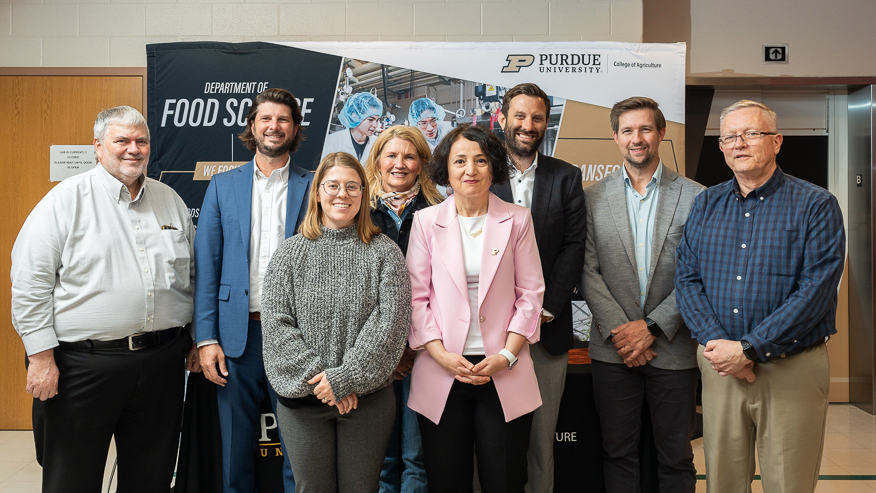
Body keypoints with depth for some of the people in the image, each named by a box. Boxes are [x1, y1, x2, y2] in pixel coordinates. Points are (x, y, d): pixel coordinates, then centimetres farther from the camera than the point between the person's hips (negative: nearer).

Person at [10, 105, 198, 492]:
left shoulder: (170, 200, 10)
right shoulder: (66, 199, -4)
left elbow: (192, 276, 15)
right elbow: (30, 282, -7)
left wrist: (196, 339, 12)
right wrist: (41, 356, -10)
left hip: (162, 360, 4)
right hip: (83, 364, -4)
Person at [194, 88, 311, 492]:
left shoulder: (313, 187, 3)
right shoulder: (222, 186, 8)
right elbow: (206, 265, 5)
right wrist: (206, 339, -3)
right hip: (237, 334, 1)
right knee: (236, 448, 12)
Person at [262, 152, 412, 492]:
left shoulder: (385, 253, -1)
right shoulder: (290, 253, 3)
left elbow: (390, 322, -9)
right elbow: (277, 323, -3)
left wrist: (344, 378, -15)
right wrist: (316, 376, -13)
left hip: (368, 398, -1)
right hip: (303, 399, 1)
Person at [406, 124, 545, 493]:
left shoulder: (517, 220, 4)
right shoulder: (426, 221, 4)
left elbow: (530, 294, 3)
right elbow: (416, 296, 2)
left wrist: (506, 356, -7)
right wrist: (442, 355, -9)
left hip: (504, 374, 0)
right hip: (442, 371, 0)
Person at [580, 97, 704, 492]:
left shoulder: (694, 196, 1)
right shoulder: (593, 198, 4)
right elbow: (587, 271, -1)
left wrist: (652, 327, -11)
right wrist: (617, 331, -11)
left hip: (673, 350, 0)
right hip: (613, 351, 1)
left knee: (676, 458, 12)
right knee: (618, 453, 11)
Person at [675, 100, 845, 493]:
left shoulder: (815, 205, -4)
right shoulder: (706, 204, 9)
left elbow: (815, 290, -13)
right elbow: (686, 279, 3)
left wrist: (749, 349, -17)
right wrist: (716, 343, -12)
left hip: (791, 370, -3)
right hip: (720, 366, 3)